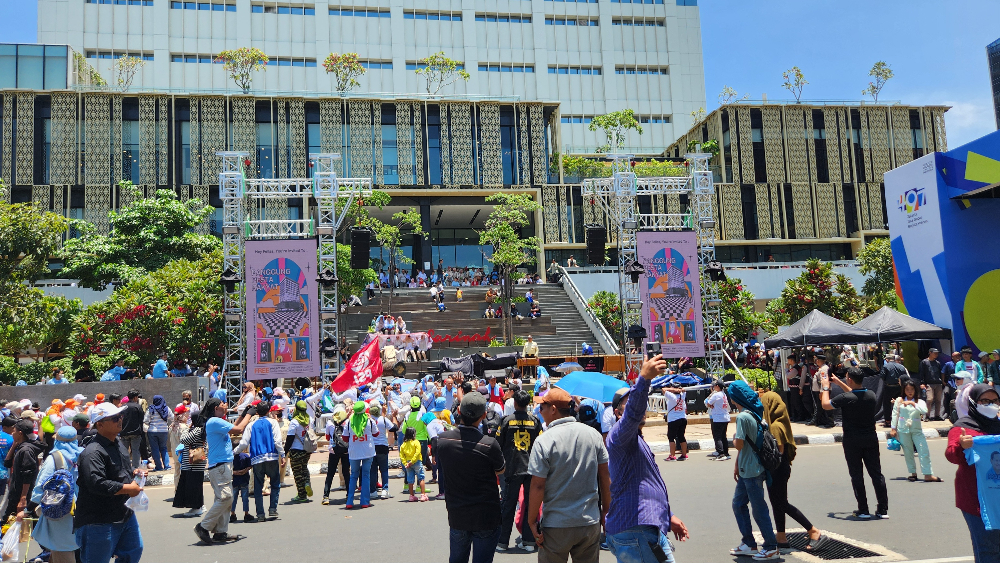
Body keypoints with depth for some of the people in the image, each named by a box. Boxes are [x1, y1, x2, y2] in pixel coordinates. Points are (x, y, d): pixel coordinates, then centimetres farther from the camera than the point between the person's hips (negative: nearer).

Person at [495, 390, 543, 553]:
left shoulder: (507, 420, -5)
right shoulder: (535, 421, -2)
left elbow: (498, 444, 0)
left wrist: (500, 463, 16)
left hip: (512, 469, -1)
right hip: (531, 468, 1)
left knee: (508, 506, 6)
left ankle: (502, 541, 9)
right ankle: (529, 541, 12)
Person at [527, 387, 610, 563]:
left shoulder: (544, 441, -14)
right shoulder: (593, 435, 0)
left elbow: (538, 486, -14)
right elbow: (605, 476, 5)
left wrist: (532, 521, -4)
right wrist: (606, 510, 15)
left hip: (556, 525, -4)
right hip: (591, 522, 4)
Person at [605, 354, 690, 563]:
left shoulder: (635, 442, 23)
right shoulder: (619, 436, -11)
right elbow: (632, 414, -35)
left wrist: (668, 516, 29)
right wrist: (644, 378, -49)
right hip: (636, 533, -11)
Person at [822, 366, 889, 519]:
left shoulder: (845, 398, -18)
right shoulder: (871, 395, -1)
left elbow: (825, 405, -2)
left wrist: (826, 388, 12)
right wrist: (839, 383, 27)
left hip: (852, 441, -4)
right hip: (871, 439, 4)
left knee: (856, 475, 4)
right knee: (876, 473, 10)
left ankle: (863, 510, 7)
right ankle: (883, 510, 13)